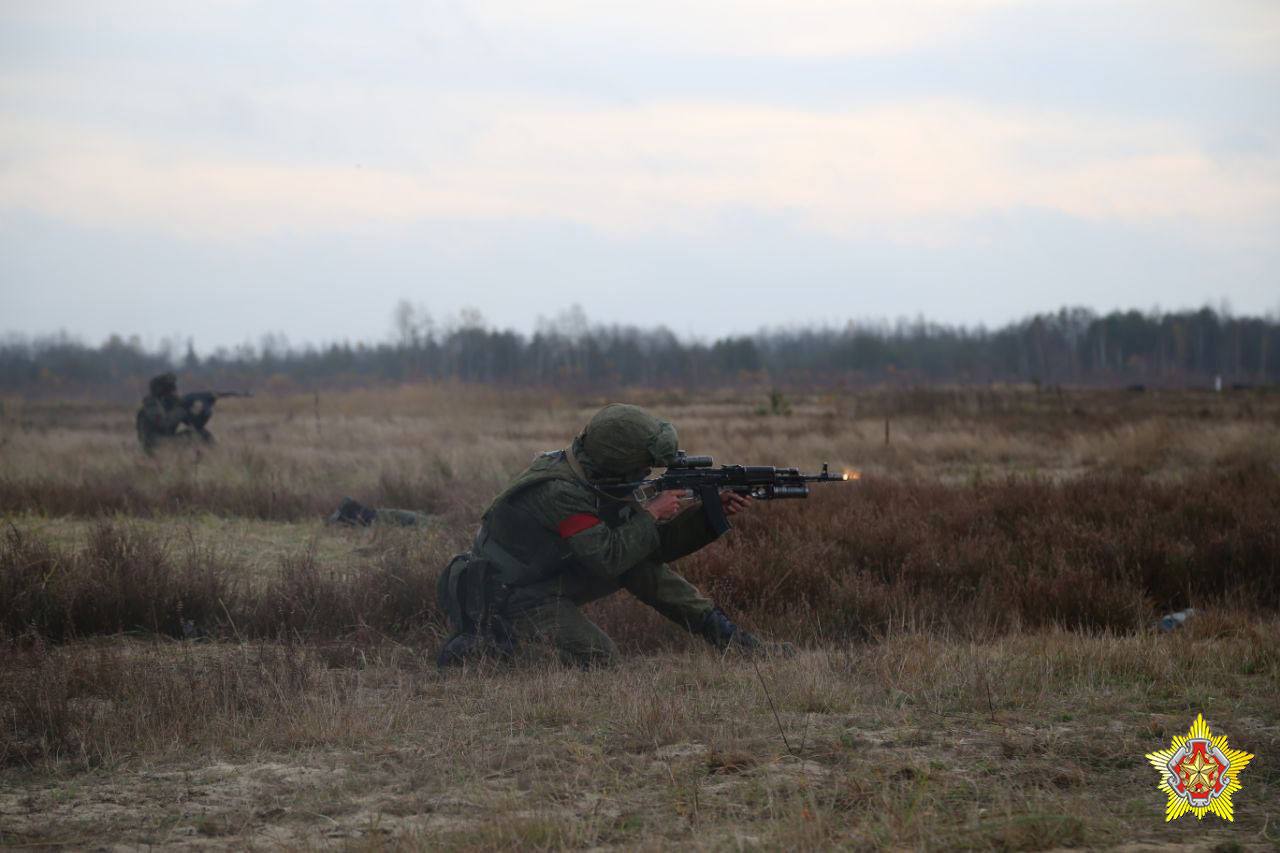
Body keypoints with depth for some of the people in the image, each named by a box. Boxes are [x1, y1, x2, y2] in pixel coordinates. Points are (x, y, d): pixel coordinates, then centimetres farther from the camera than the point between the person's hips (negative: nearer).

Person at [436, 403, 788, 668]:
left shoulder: (601, 483, 0)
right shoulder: (558, 491, -29)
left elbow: (656, 545, 3)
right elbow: (608, 557, -32)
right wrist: (652, 513, -21)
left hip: (548, 576, 9)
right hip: (506, 595, -9)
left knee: (643, 566, -4)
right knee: (599, 657, -21)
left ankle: (724, 634, 0)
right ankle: (491, 639, -9)